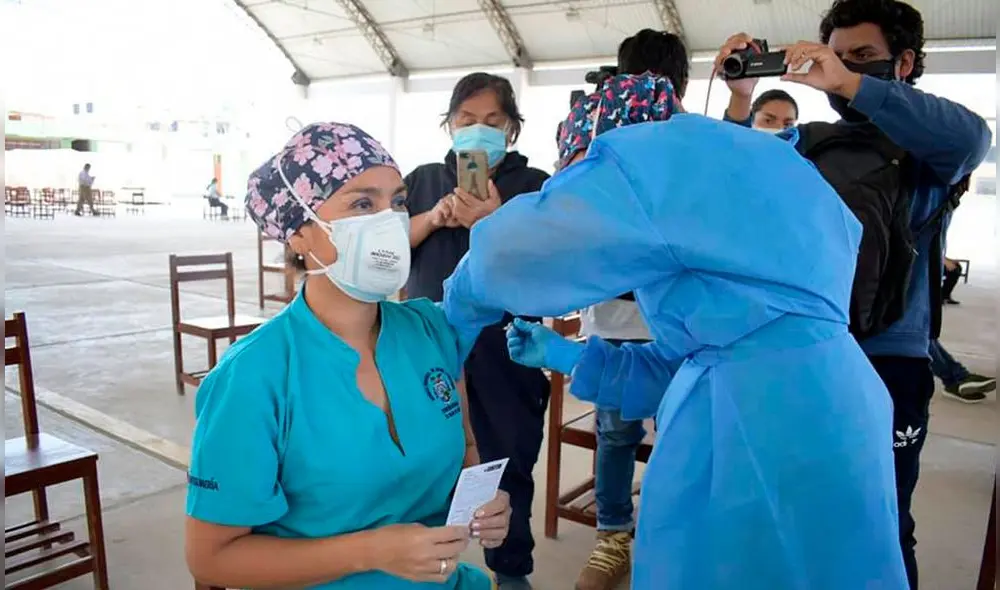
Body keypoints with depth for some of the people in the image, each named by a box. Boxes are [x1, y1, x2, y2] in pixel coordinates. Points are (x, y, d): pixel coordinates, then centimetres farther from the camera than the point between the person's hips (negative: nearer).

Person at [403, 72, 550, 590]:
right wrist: (433, 218, -13)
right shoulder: (424, 179, 11)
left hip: (504, 339, -2)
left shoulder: (534, 185, 1)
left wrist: (494, 221, -23)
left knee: (508, 458, 7)